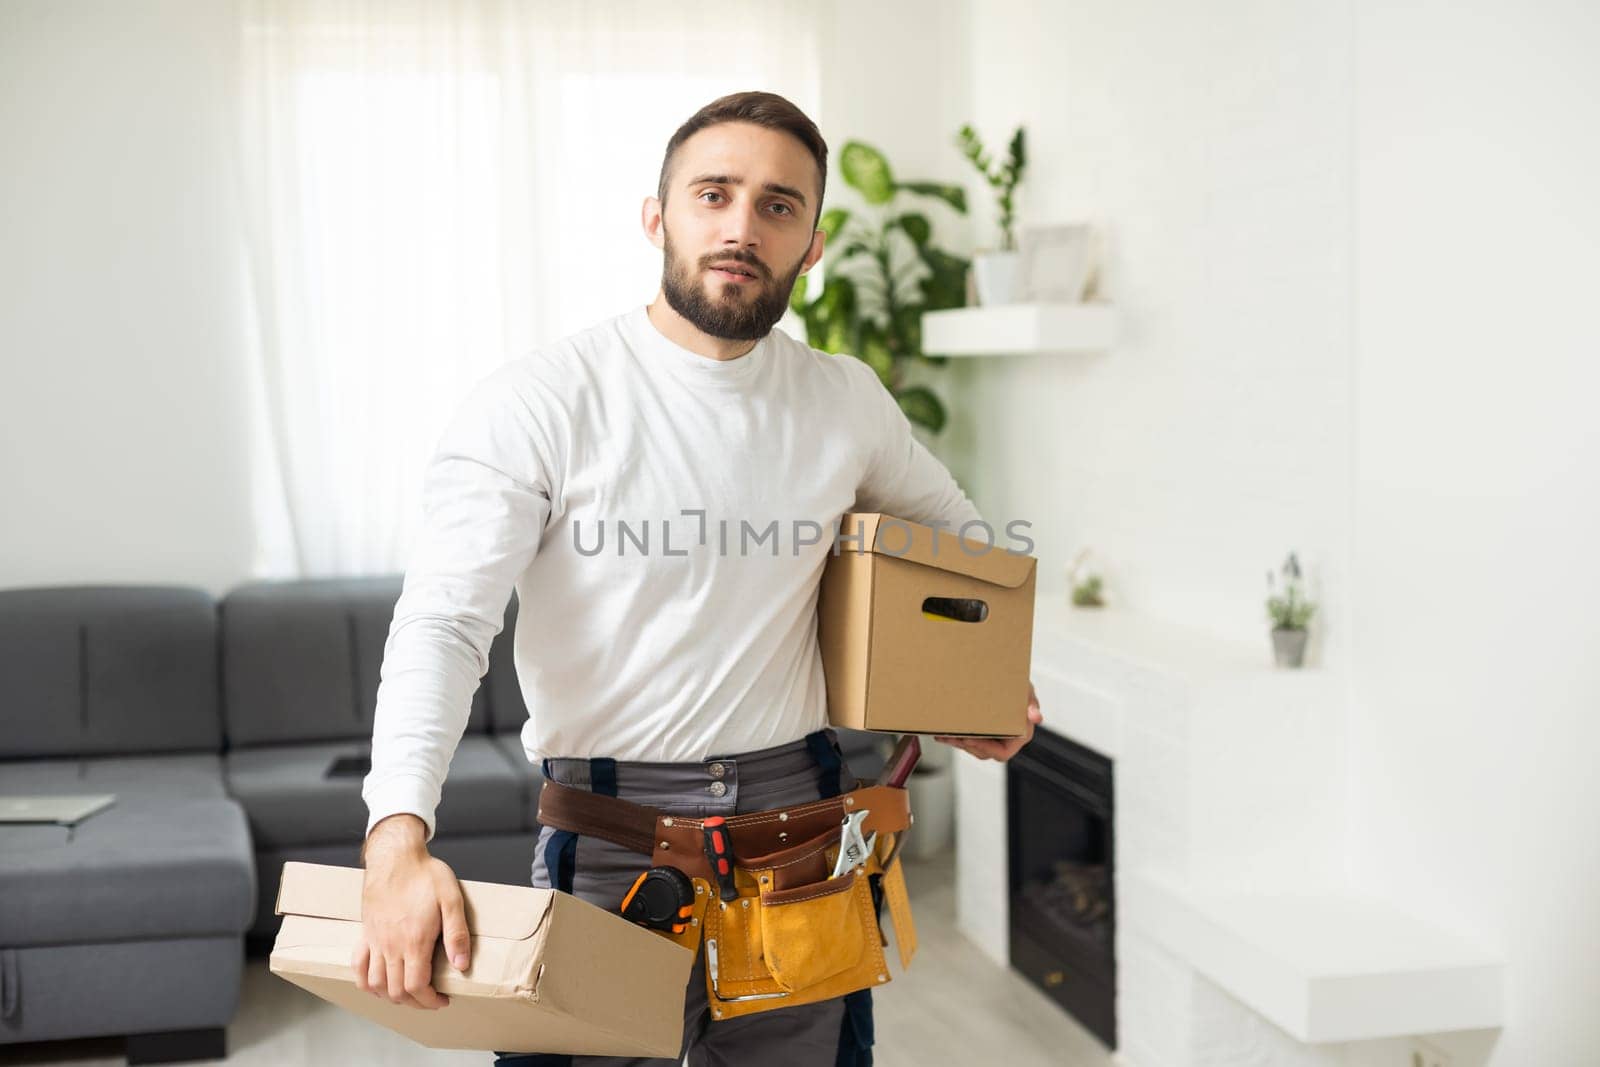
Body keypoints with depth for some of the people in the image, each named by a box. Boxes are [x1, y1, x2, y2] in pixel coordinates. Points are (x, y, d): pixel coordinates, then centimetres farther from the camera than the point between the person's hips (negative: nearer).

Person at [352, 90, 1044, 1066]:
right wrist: (399, 840, -33)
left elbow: (951, 525, 25)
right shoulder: (539, 402, -10)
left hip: (799, 814, 4)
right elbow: (443, 624, -18)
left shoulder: (847, 401, 5)